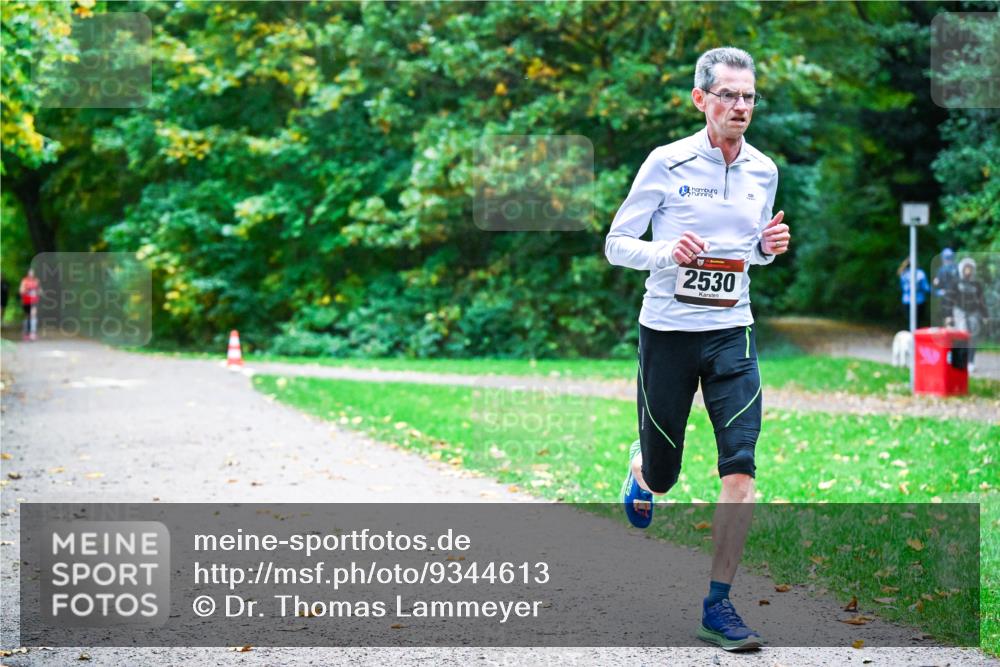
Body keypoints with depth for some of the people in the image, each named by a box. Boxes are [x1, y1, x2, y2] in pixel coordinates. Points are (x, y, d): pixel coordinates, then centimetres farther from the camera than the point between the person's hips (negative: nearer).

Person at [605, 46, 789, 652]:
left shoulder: (764, 171, 6)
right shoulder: (667, 163, -7)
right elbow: (616, 244, -4)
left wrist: (769, 246, -2)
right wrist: (667, 252, -23)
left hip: (732, 334, 3)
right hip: (668, 331, -3)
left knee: (741, 468, -12)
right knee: (662, 477, 7)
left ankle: (718, 605, -4)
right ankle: (640, 474, 47)